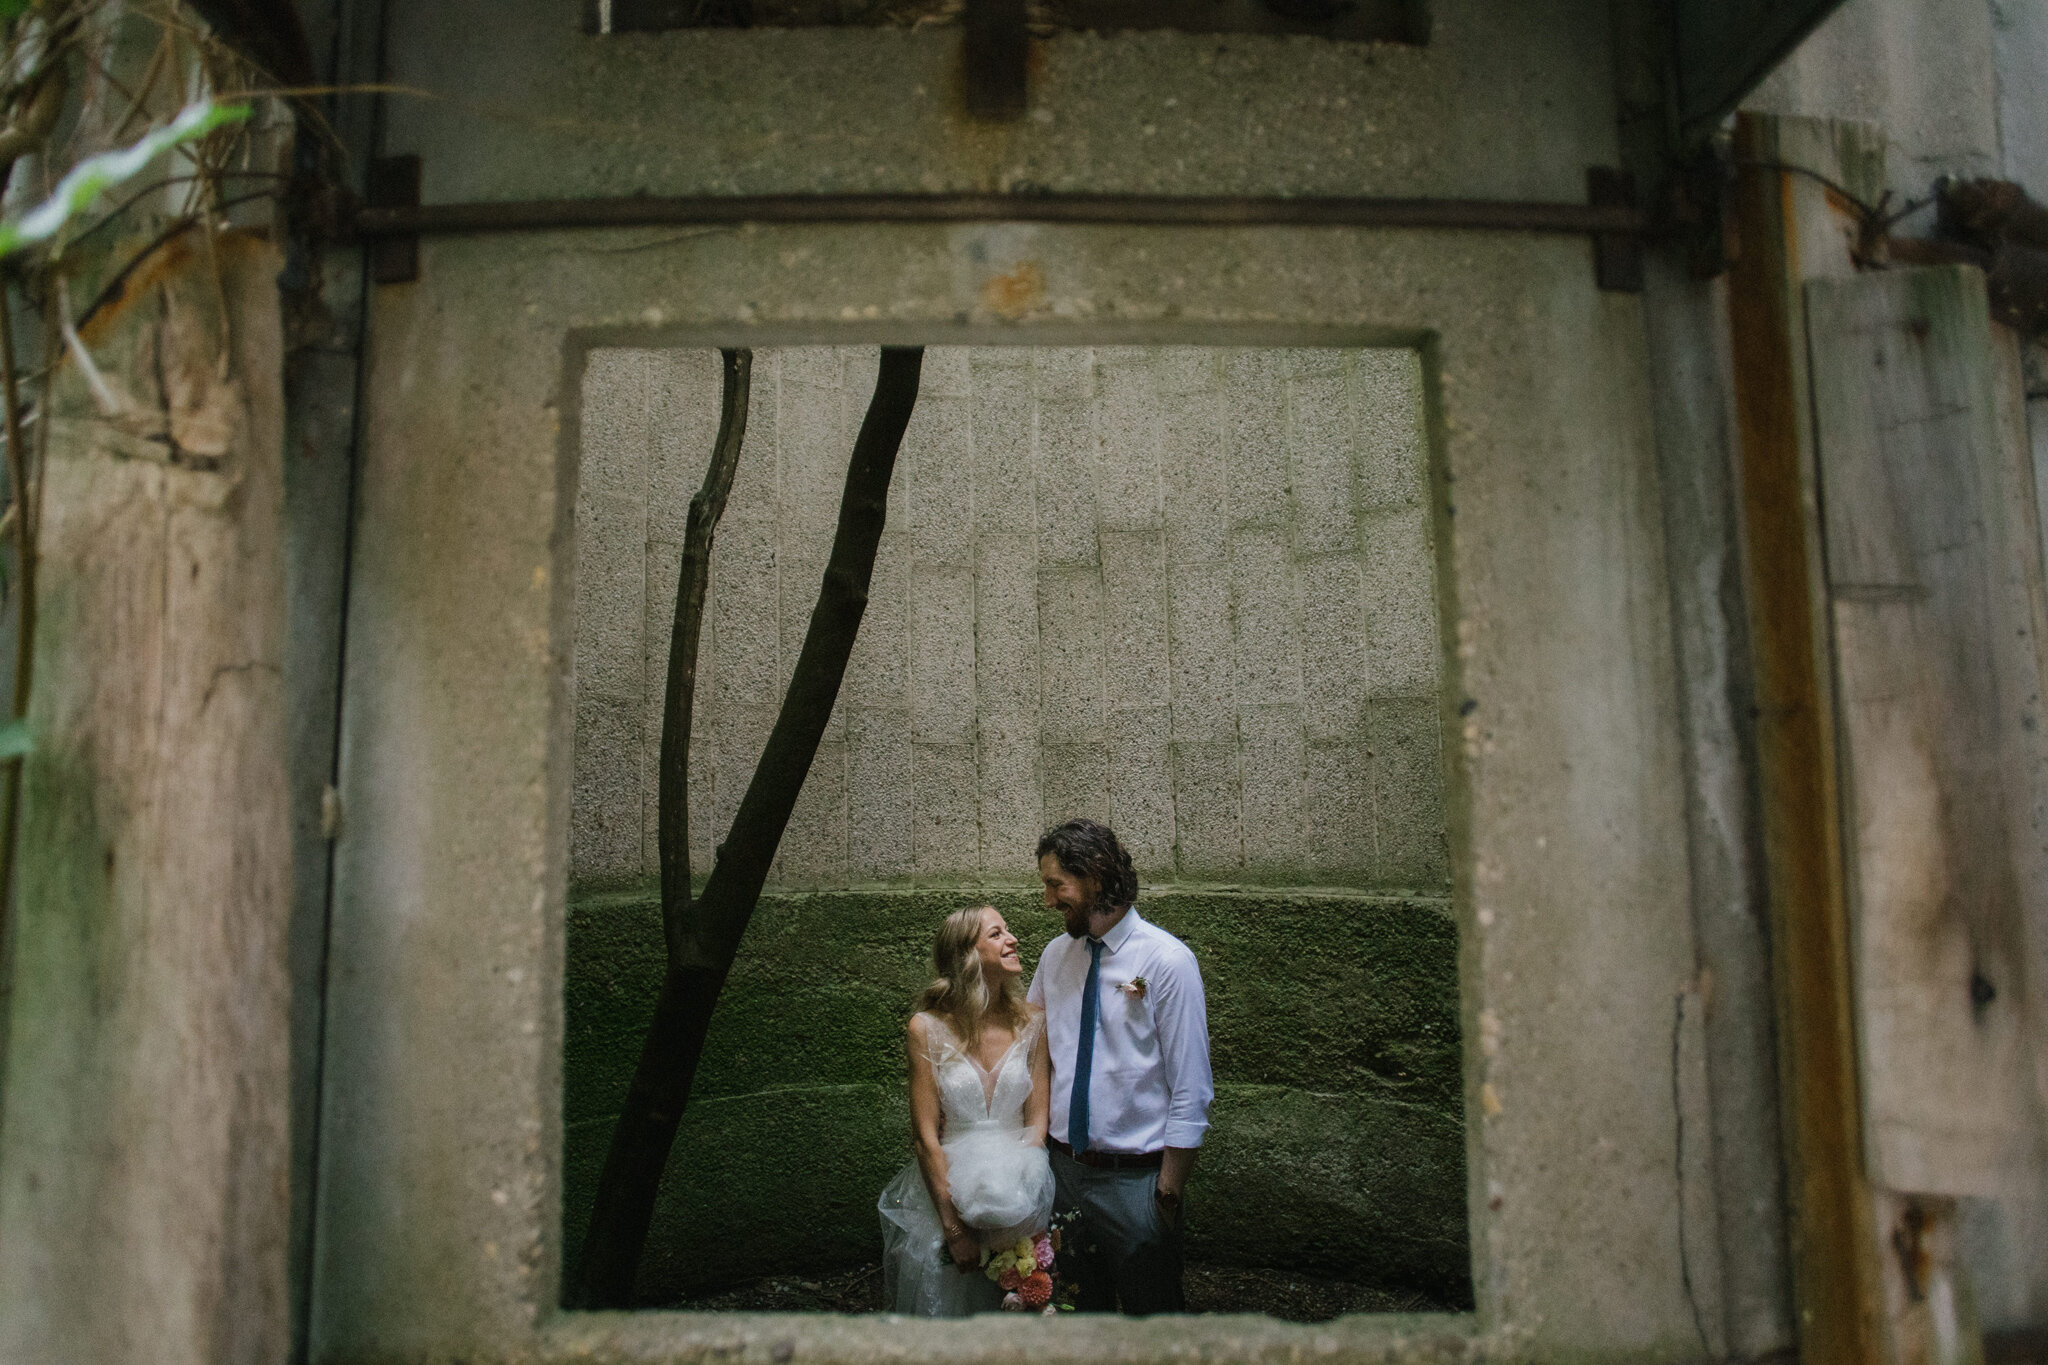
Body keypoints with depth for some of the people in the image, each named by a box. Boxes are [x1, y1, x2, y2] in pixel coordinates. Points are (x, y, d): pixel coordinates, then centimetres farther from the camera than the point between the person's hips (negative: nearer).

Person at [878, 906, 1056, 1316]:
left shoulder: (1033, 1023, -3)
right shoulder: (928, 1028, -10)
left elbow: (1037, 1120, -1)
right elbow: (926, 1136, -9)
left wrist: (1012, 1202, -13)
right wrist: (954, 1228, -13)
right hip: (945, 1186, -2)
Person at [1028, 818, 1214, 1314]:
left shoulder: (1167, 961, -15)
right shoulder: (1055, 955, 3)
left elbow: (1190, 1089, -14)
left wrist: (1170, 1186, -15)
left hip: (1135, 1178, -5)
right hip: (1064, 1168, 5)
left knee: (1151, 1309, 10)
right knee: (1079, 1300, 20)